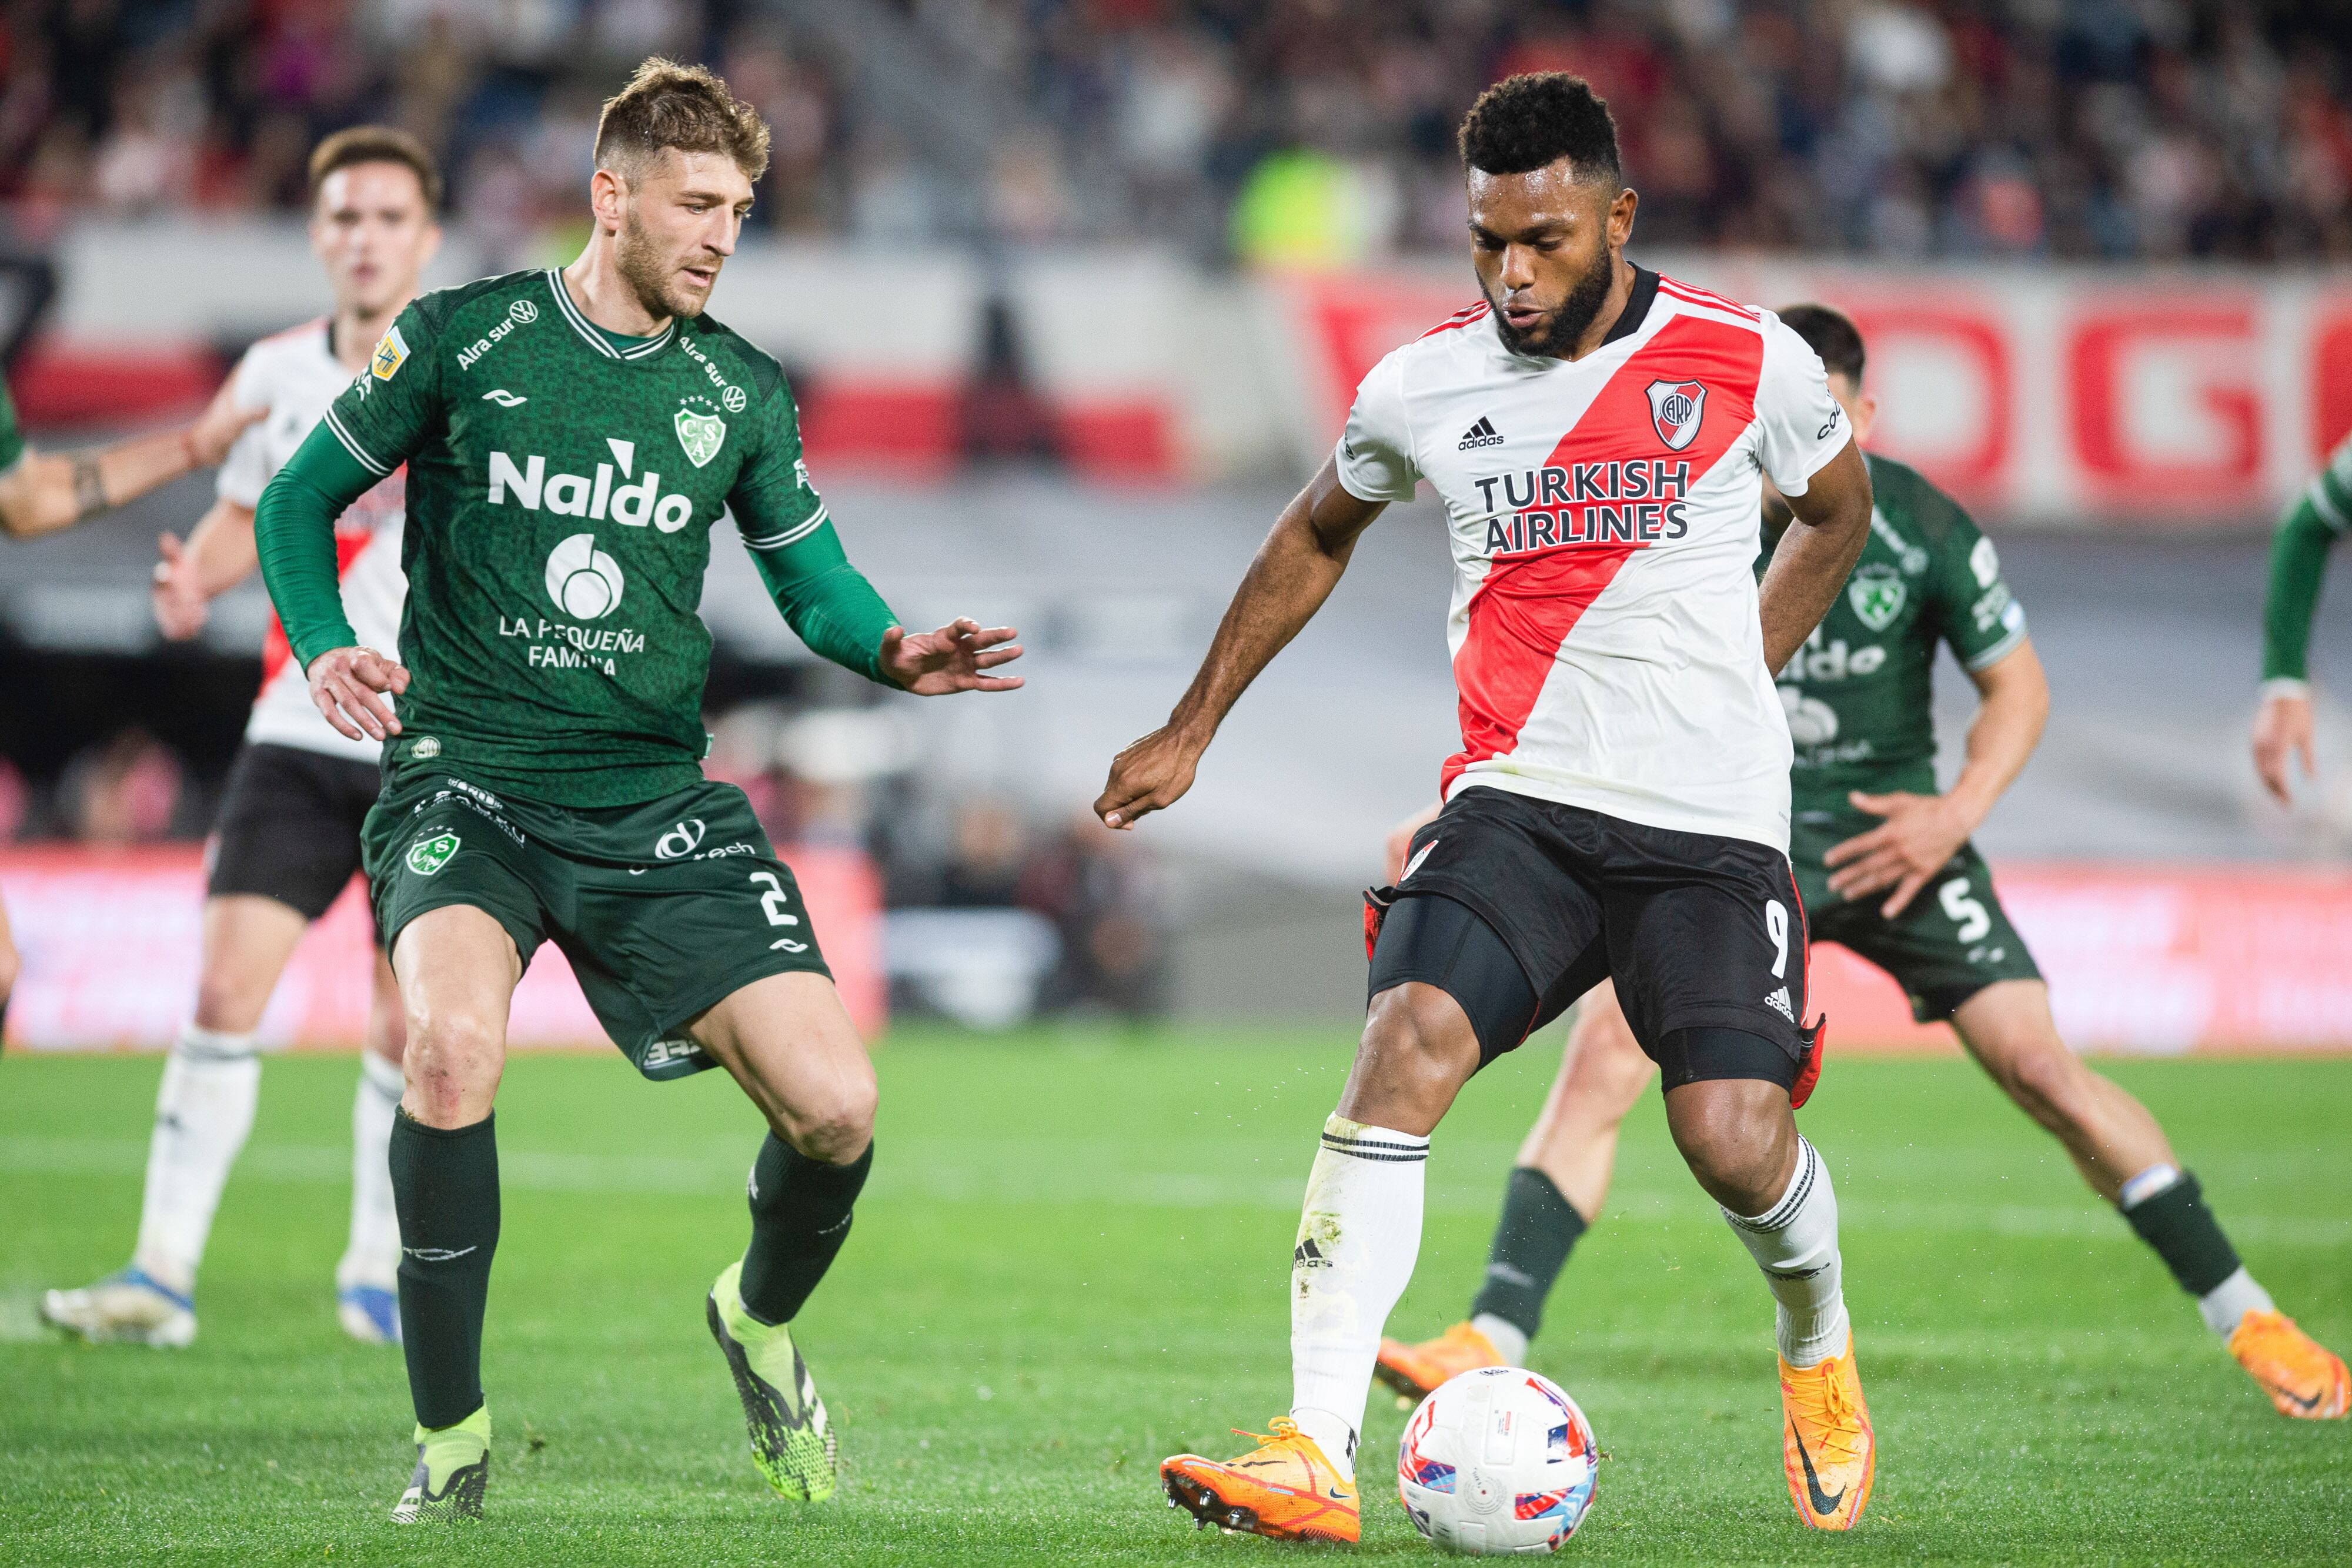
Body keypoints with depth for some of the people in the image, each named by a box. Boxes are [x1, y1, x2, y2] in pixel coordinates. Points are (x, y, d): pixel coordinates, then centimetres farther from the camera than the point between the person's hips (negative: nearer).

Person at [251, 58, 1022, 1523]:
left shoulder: (741, 392, 7)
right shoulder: (463, 340, -2)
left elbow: (815, 578, 15)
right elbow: (300, 501, 8)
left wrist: (894, 650, -8)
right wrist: (326, 645, -11)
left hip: (656, 808, 3)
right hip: (468, 782, -3)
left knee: (836, 1108, -10)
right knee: (457, 1044, -33)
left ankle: (761, 1320, 26)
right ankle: (451, 1435, -15)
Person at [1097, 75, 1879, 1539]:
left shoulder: (1750, 362, -2)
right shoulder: (1424, 388, 3)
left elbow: (1837, 510, 19)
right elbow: (1319, 536, 23)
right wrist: (1191, 731, 25)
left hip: (1714, 822, -1)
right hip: (1517, 800, 1)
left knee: (1734, 1136, -15)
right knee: (1407, 1045, -24)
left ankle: (1817, 1339, 23)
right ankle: (1317, 1454, -26)